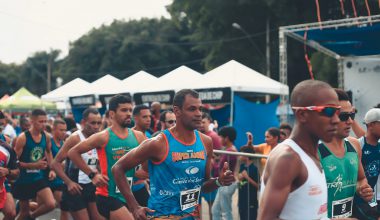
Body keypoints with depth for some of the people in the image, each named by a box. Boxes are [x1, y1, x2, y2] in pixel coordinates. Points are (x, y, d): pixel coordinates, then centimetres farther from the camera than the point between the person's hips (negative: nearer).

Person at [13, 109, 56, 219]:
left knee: (51, 204, -13)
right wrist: (35, 165, -27)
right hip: (24, 180, -4)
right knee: (24, 211, 9)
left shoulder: (46, 136, -2)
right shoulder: (23, 138, -17)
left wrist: (51, 169, 5)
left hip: (39, 177, 4)